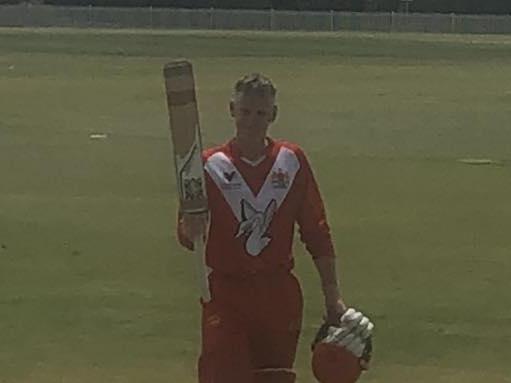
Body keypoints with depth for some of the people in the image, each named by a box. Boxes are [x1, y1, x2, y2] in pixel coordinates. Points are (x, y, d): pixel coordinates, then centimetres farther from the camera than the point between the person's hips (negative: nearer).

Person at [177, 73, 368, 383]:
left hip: (280, 295, 2)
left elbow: (317, 231, 7)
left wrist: (333, 296, 3)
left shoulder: (293, 160, 4)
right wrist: (191, 227, -29)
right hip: (227, 295, -2)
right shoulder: (211, 165, -1)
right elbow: (186, 235, -4)